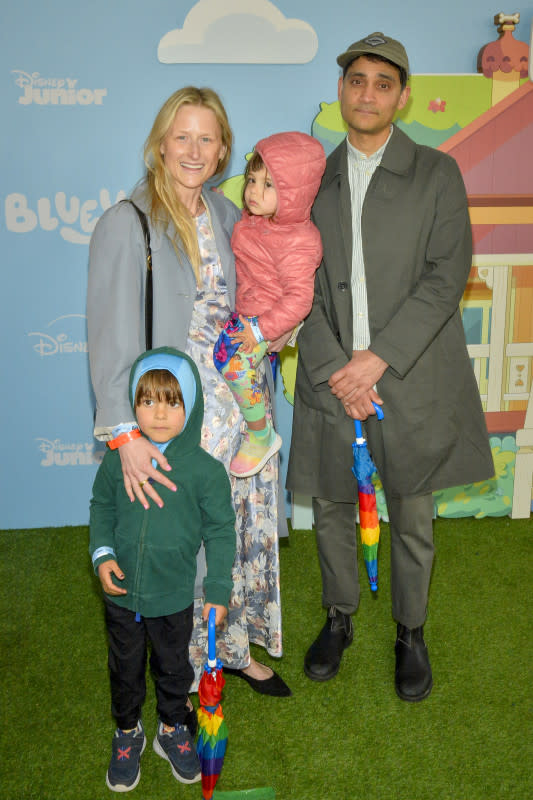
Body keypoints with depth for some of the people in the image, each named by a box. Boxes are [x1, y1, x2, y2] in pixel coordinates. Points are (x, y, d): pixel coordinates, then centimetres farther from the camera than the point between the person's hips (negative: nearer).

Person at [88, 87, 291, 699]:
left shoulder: (225, 214, 9)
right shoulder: (125, 224, -11)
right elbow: (111, 334, -18)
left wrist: (272, 328, 1)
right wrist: (125, 432, -25)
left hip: (242, 406, 6)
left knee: (246, 528, 15)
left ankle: (235, 645, 39)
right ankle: (185, 671, 29)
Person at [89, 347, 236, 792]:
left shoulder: (206, 470, -16)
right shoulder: (118, 459, -10)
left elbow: (221, 533, -7)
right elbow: (102, 507, 5)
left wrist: (218, 591, -7)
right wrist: (102, 555, -8)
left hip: (175, 597, -1)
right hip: (122, 593, 2)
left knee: (173, 667, 20)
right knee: (125, 668, 21)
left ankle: (173, 730, 47)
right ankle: (127, 732, 47)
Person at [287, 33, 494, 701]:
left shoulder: (436, 174, 2)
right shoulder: (314, 181, 9)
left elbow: (446, 276, -8)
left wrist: (379, 357, -17)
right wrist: (336, 369, -11)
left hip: (411, 378, -2)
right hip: (332, 377, 3)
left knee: (412, 517, 10)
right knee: (331, 505, 14)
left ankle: (410, 632, 32)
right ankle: (339, 618, 37)